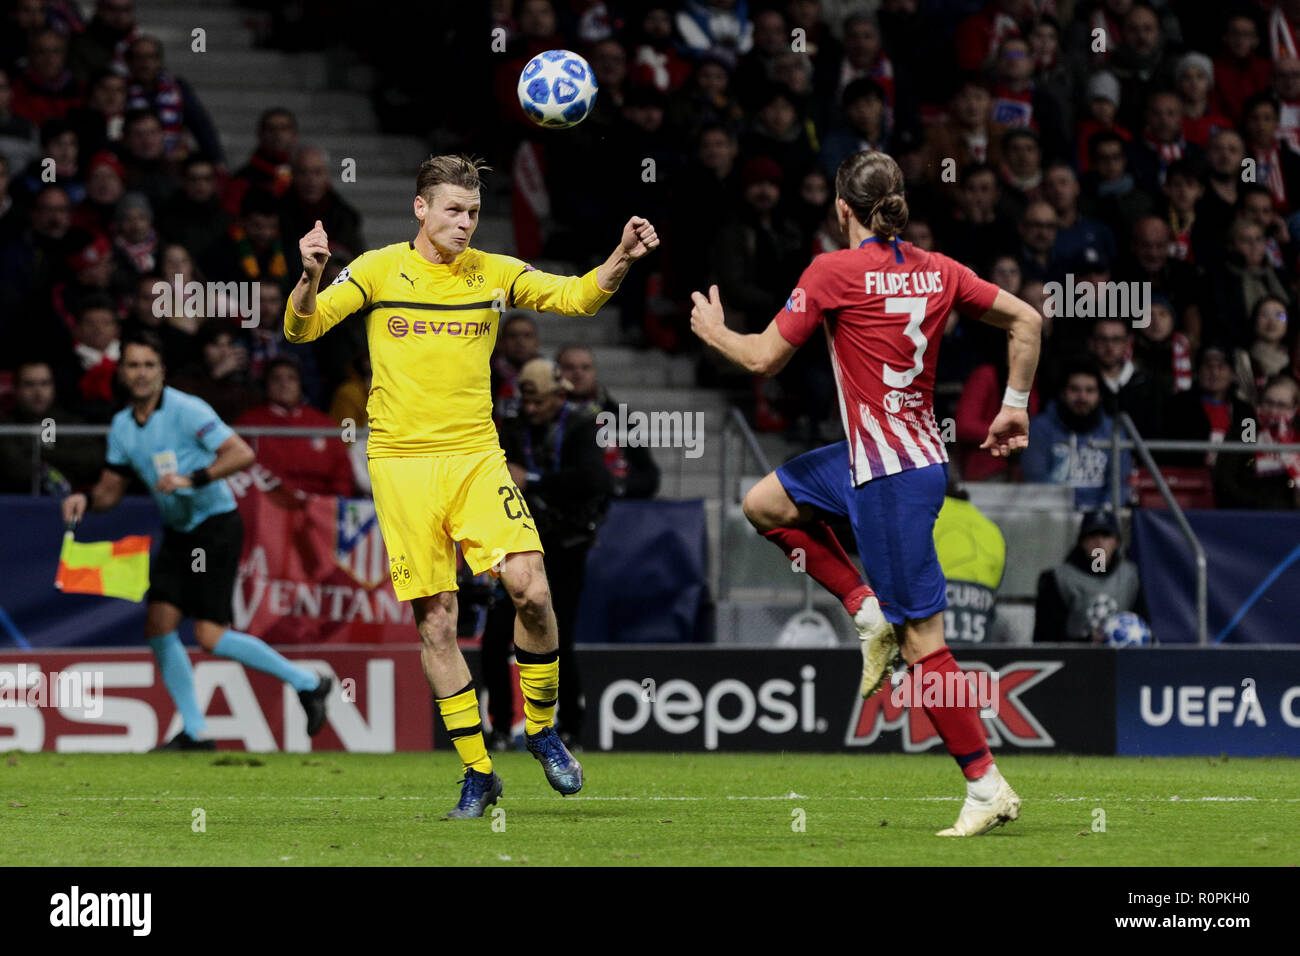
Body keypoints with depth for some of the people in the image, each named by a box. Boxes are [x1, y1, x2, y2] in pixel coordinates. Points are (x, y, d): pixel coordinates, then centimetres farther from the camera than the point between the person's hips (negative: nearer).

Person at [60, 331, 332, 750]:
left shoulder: (186, 410, -17)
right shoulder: (122, 426, 6)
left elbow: (242, 454, -24)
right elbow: (111, 490, 14)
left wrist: (192, 479, -32)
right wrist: (86, 499, -7)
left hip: (216, 525, -8)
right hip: (177, 534, 8)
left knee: (211, 636, -14)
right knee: (158, 625, -2)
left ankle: (307, 683, 2)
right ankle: (195, 732, 7)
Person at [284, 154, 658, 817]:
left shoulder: (494, 272, 8)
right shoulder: (379, 269, 1)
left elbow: (577, 297, 8)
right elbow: (302, 328, -2)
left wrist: (621, 260, -11)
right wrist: (310, 278, -23)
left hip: (476, 456, 1)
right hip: (402, 461, -1)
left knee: (531, 589, -16)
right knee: (435, 618, -3)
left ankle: (541, 727, 8)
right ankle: (477, 771, 7)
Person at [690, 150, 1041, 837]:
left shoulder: (833, 272, -12)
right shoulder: (937, 271, 5)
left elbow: (764, 359, -7)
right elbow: (1026, 320, 7)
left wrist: (714, 330, 14)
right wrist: (1015, 406, 16)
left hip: (891, 476, -8)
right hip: (918, 452, 8)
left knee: (921, 641, -4)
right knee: (765, 503, 21)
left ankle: (986, 788, -4)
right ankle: (868, 611, 16)